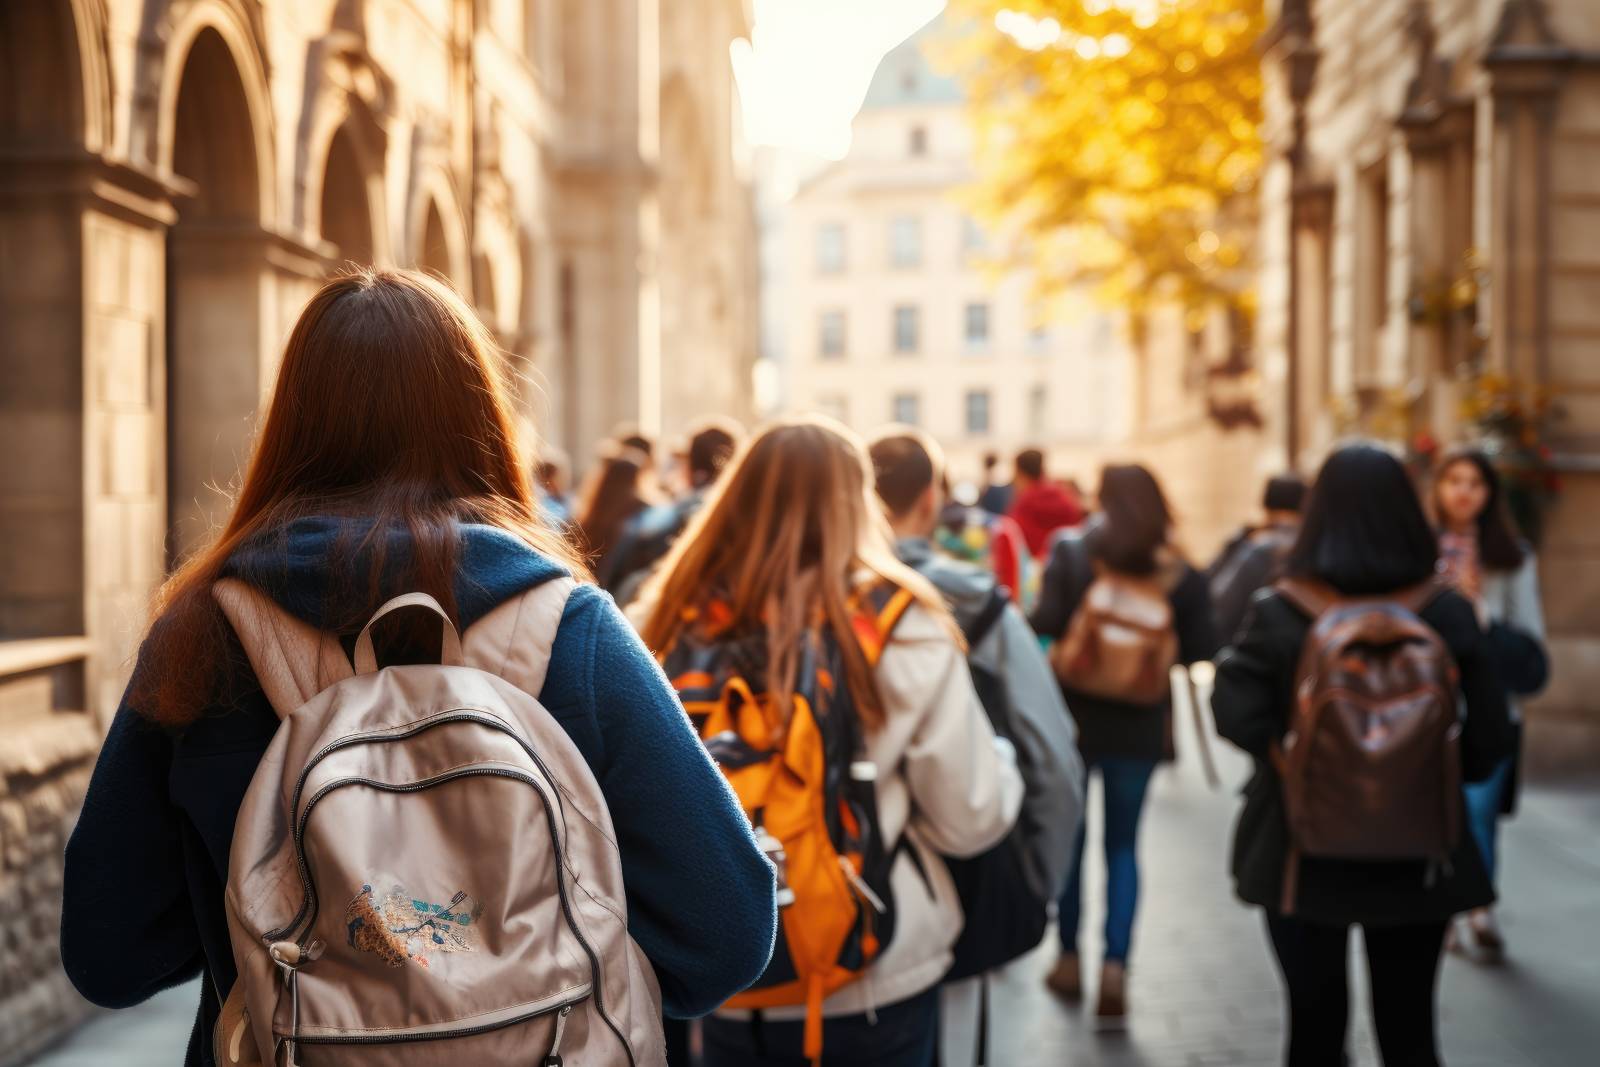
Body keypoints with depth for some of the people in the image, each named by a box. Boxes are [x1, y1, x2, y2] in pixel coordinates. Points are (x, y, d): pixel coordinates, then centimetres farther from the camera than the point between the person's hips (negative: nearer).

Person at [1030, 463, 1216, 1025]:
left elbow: (1045, 628, -18)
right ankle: (1115, 964, -4)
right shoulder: (1180, 570, -4)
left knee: (1068, 837, 15)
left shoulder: (1072, 554, -9)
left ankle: (1070, 958, 24)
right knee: (1123, 845, 11)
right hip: (1139, 726, 1)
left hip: (1074, 717, -1)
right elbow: (1198, 651, -5)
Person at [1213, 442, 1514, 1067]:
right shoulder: (1448, 613, -7)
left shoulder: (1280, 613, -12)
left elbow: (1235, 712, -21)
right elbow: (1487, 742, -6)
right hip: (1416, 859, 1)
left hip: (1304, 854, -1)